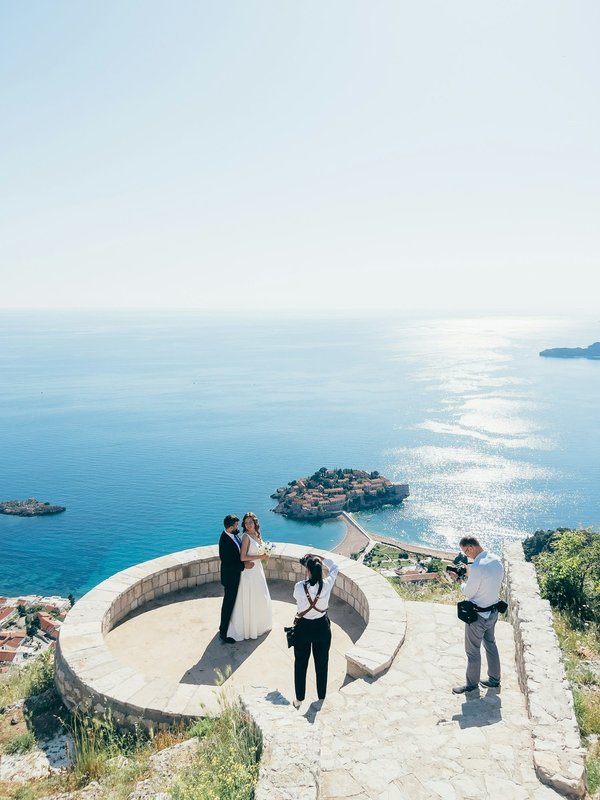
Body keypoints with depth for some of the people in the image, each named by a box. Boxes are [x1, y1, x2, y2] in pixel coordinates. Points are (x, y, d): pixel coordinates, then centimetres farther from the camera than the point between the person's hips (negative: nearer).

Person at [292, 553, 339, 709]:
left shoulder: (299, 587, -24)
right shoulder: (327, 585, -20)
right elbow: (334, 567, -1)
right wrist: (318, 557, -2)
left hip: (303, 627, -1)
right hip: (322, 627, 1)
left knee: (300, 663, 17)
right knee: (322, 663, 19)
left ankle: (299, 699, 30)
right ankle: (322, 698, 33)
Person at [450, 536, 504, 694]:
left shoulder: (477, 567, -31)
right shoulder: (496, 560, -5)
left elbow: (468, 593, -19)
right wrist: (468, 575, 6)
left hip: (478, 615, -8)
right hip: (493, 611, 8)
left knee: (473, 651, 10)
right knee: (491, 645, 24)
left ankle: (472, 684, 26)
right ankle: (494, 679, 38)